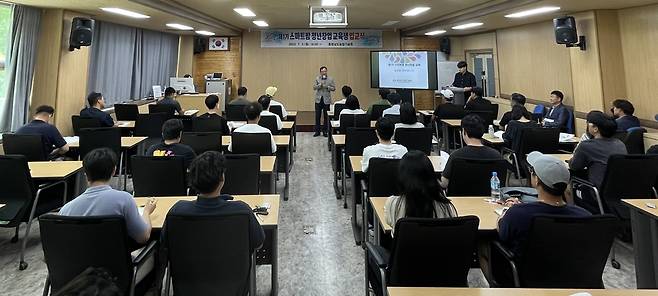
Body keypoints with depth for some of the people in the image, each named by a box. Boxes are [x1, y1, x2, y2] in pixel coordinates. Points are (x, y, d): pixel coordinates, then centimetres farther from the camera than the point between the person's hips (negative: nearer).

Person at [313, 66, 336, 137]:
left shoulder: (330, 79, 2)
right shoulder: (317, 78, 4)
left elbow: (334, 88, 1)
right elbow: (314, 87, -1)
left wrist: (327, 87, -15)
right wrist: (320, 85, -18)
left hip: (326, 100, 0)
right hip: (318, 99, 1)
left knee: (326, 116, 5)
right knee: (317, 116, 2)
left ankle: (325, 131, 15)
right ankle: (317, 131, 12)